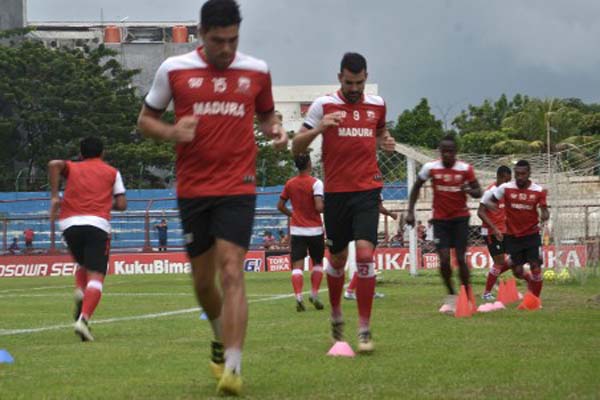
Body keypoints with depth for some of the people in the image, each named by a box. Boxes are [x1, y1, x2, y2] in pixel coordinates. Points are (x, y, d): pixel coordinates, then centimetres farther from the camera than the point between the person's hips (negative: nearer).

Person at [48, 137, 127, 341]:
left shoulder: (72, 168, 21)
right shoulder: (112, 172, 18)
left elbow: (54, 164, -3)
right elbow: (121, 204, 8)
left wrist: (54, 196, -1)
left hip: (69, 224, 3)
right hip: (98, 224, -3)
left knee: (83, 264, 29)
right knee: (96, 276, -8)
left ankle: (80, 291, -1)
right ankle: (84, 318, -30)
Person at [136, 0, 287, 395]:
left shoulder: (257, 71, 3)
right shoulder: (174, 70, 0)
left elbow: (266, 114, 20)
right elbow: (146, 119, 9)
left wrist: (274, 129, -4)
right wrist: (172, 132, -13)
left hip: (238, 187, -1)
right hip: (192, 188, 2)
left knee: (231, 273, -14)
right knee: (203, 280, 11)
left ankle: (232, 368, -18)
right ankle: (221, 337, 40)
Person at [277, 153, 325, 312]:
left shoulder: (290, 184, 4)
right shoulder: (316, 183, -10)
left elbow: (280, 206, 10)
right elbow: (319, 207, -19)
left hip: (297, 229, 2)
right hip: (315, 230, -2)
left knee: (297, 265, -3)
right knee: (317, 263, 17)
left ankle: (298, 296, -20)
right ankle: (314, 294, 10)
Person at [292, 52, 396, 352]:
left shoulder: (377, 105, 7)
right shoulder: (323, 105, -2)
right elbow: (296, 148, -4)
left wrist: (385, 141, 6)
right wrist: (318, 128, -22)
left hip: (367, 190, 1)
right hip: (335, 192, -1)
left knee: (365, 253, -15)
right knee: (338, 258, 10)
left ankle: (365, 330, -12)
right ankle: (336, 314, 36)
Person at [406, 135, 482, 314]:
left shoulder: (465, 169, -8)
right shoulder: (430, 168, -6)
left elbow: (479, 192, -1)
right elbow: (416, 187, 8)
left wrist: (469, 190, -25)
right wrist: (410, 211, 3)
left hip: (460, 218, -1)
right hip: (440, 219, 1)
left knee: (460, 259, -6)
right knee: (444, 260, -9)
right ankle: (451, 295, 11)